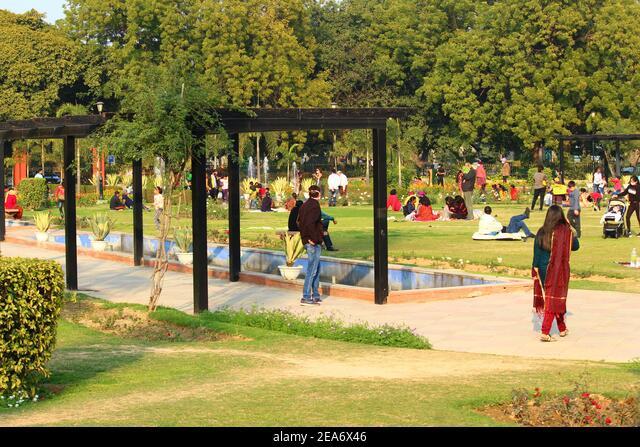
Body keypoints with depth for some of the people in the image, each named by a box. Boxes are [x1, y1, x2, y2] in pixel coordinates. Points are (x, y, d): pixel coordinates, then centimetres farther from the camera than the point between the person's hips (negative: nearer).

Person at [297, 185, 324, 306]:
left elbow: (299, 222, 16)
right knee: (312, 269, -4)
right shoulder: (315, 206, -16)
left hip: (306, 240, 9)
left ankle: (315, 296, 22)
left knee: (317, 268, 18)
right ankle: (306, 297, -3)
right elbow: (310, 223, -27)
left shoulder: (304, 205, 11)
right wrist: (313, 239, -20)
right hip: (314, 243, -9)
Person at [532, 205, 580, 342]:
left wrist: (536, 269, 5)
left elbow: (536, 252, -2)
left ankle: (562, 328, 32)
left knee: (549, 298, 19)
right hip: (559, 270, -4)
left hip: (543, 269, 4)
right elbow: (575, 246, 2)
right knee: (554, 299, 2)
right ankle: (545, 332, -8)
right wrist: (571, 229, 8)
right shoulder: (564, 231, -11)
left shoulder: (541, 232, -2)